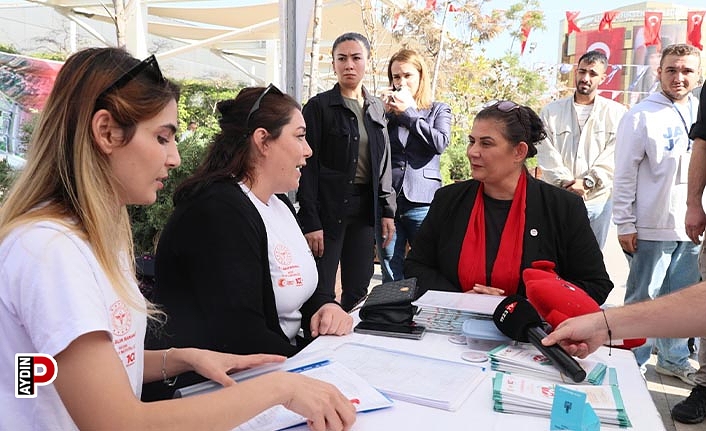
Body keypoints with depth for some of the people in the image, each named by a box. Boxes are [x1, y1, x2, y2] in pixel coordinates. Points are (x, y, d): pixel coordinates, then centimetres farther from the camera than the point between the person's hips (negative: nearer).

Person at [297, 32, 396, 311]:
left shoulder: (377, 108, 13)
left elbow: (384, 163, 15)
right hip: (327, 206, -5)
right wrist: (309, 221, -14)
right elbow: (308, 165, -8)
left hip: (365, 205, 5)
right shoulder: (319, 106, -3)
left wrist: (387, 211, 7)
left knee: (358, 291, 10)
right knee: (322, 293, -1)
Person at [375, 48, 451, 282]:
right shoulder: (386, 110, 13)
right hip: (387, 200, 2)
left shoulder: (439, 110, 11)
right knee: (391, 278, 8)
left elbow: (440, 143, -9)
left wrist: (408, 112, -5)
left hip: (422, 202, -1)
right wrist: (384, 113, -2)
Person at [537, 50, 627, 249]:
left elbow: (614, 156, -2)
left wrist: (588, 182, -13)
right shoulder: (551, 112, 10)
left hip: (598, 200, 0)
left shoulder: (616, 113, 8)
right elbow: (546, 154, 1)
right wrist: (565, 182, -11)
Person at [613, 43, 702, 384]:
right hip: (652, 228, -6)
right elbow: (625, 175, -10)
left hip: (692, 227, 6)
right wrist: (625, 225, -12)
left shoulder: (699, 113, 8)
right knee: (642, 299, 5)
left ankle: (673, 359, 32)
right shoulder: (641, 116, -8)